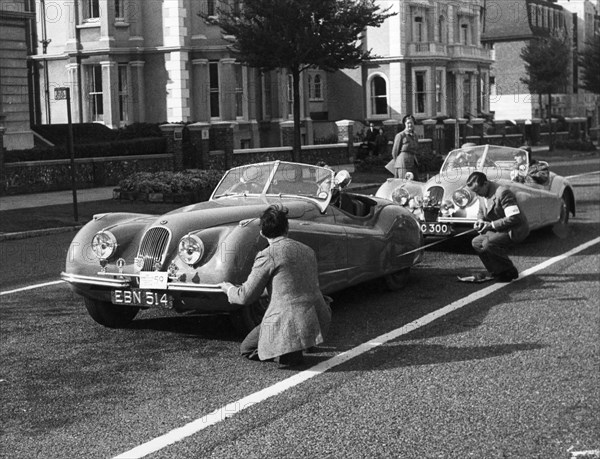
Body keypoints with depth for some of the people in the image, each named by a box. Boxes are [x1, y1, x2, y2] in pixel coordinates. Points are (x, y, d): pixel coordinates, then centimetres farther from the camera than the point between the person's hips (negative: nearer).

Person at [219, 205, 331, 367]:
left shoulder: (267, 256, -7)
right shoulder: (307, 250, 12)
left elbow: (246, 296, -3)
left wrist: (228, 288, 20)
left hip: (291, 324, -6)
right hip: (320, 322, 6)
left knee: (247, 349, 15)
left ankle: (286, 351, -5)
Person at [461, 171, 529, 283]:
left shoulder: (502, 193, -25)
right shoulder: (482, 194, 2)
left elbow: (514, 218, -30)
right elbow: (481, 212, 20)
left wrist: (491, 225, -28)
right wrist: (480, 220, -5)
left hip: (515, 230, -9)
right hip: (500, 230, 9)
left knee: (488, 244, -26)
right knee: (476, 242, 1)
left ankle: (509, 272, -8)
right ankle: (496, 271, 8)